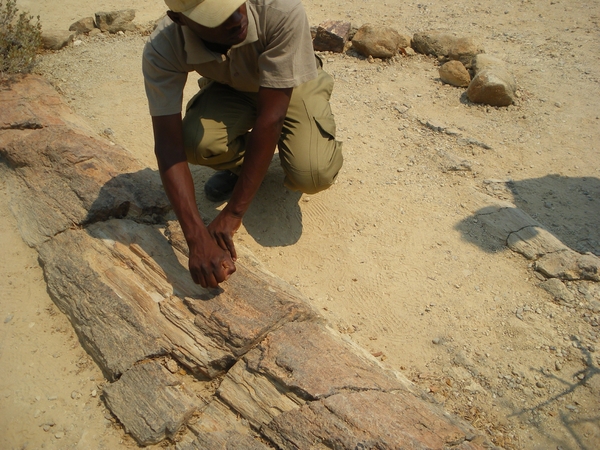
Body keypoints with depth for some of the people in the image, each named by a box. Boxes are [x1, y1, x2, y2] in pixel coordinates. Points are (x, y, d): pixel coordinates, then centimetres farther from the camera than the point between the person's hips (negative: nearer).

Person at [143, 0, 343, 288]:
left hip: (293, 84, -1)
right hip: (229, 89, 2)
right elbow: (168, 144, -31)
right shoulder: (161, 51, -30)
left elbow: (271, 116, -36)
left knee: (313, 176, -28)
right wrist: (197, 238, -41)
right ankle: (238, 163, 6)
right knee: (197, 142, -30)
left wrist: (232, 213, -34)